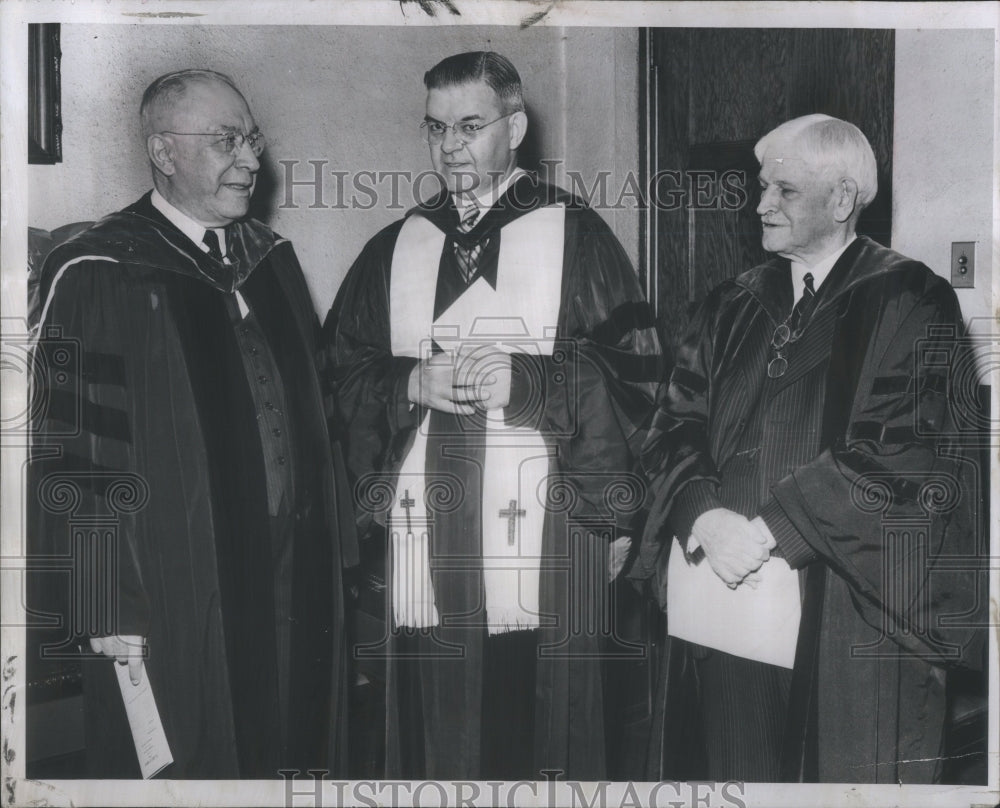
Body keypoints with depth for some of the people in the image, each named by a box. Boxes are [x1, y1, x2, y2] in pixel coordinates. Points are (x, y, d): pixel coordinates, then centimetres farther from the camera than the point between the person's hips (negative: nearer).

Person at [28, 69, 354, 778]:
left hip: (292, 584, 6)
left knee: (289, 754, 14)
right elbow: (72, 449, -13)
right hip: (172, 603, -6)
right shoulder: (96, 277, -10)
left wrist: (332, 547, 13)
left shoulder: (271, 257, 10)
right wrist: (106, 609, -16)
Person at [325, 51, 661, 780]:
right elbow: (340, 374, 10)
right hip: (424, 548, 3)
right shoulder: (394, 249, 13)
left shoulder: (574, 235, 2)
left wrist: (526, 379, -15)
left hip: (544, 547, -3)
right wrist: (409, 383, -8)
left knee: (540, 741, -2)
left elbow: (635, 374, -3)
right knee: (432, 738, 4)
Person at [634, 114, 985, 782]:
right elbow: (675, 426, 8)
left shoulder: (909, 301, -2)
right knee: (741, 776, 10)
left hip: (856, 616, -4)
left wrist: (768, 528, -15)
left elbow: (896, 450, -12)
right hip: (728, 597, 5)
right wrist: (708, 516, -12)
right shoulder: (732, 306, 15)